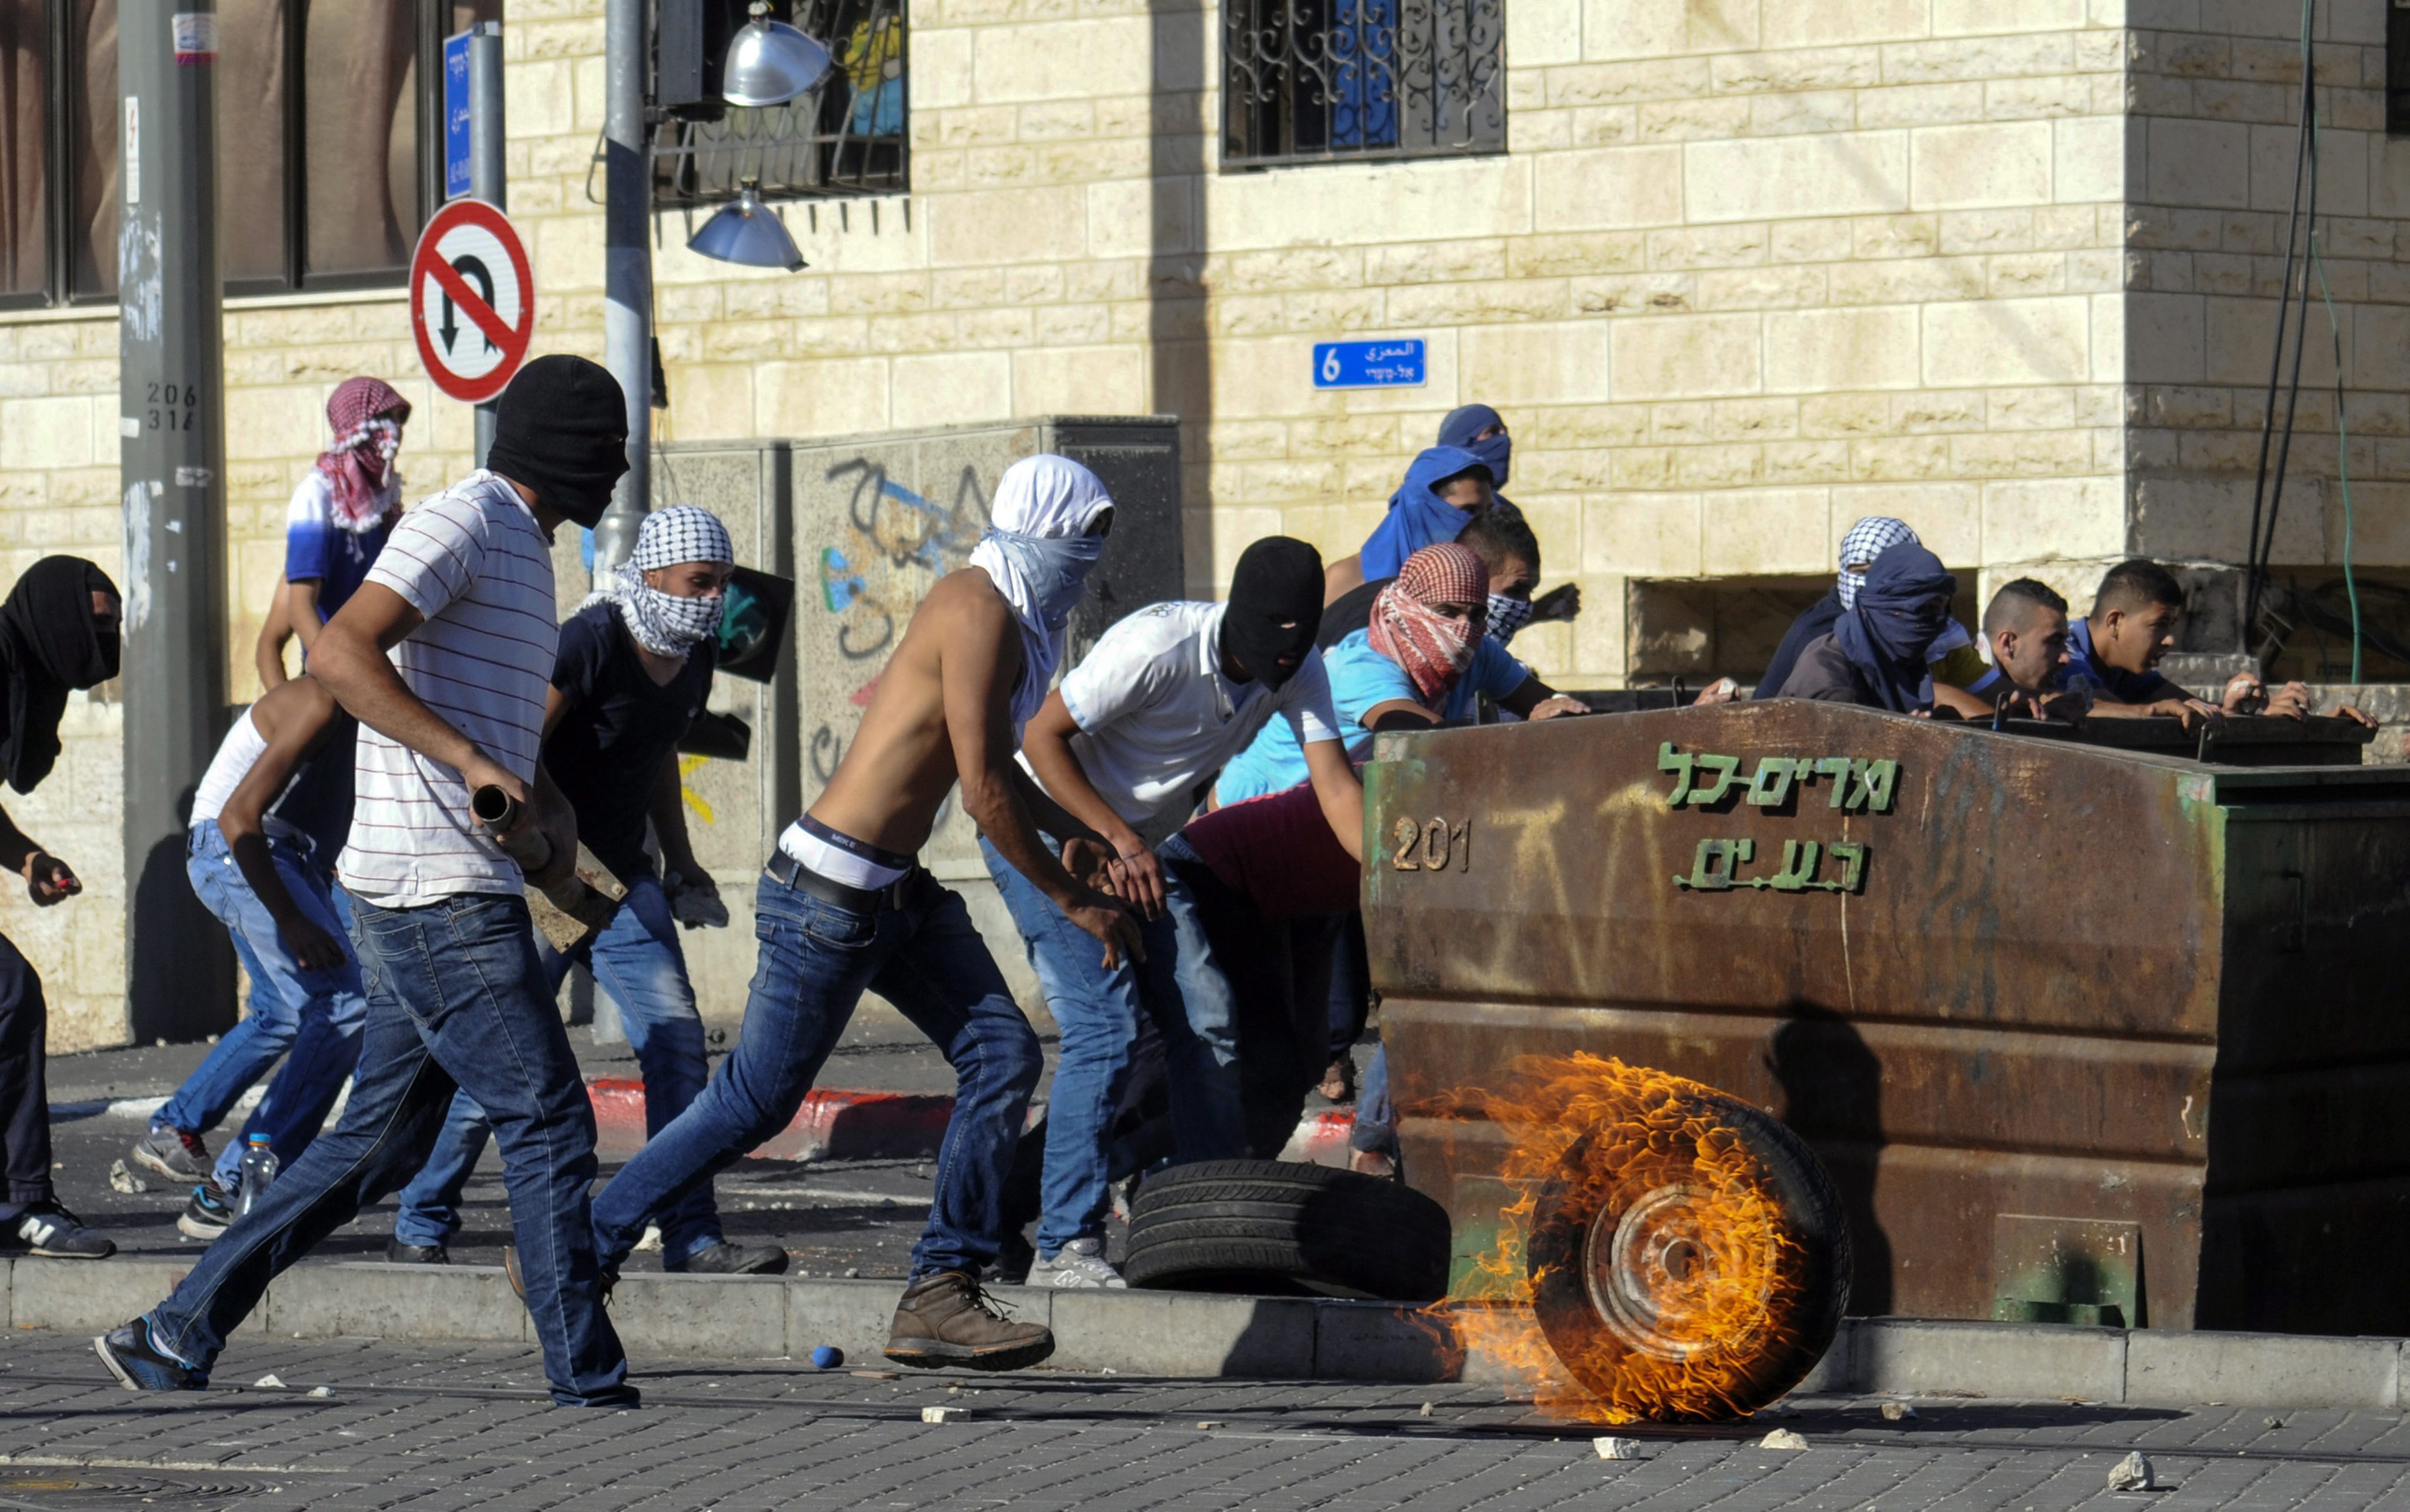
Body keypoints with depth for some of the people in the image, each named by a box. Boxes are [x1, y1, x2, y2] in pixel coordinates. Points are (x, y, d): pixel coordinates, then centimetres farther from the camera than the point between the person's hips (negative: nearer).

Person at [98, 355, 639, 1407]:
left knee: (379, 1144, 11)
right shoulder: (462, 523, -10)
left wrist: (545, 804, 15)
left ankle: (177, 1338, 13)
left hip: (431, 899, 10)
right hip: (443, 895, -10)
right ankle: (588, 1384, -5)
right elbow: (342, 654, -24)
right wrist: (473, 760, -28)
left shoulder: (520, 547, 21)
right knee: (549, 1124, -8)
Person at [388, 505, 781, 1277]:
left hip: (623, 880, 7)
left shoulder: (695, 656, 5)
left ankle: (692, 1238, -7)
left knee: (677, 1040, -7)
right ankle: (419, 1228, 12)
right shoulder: (589, 643, -19)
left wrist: (681, 864, 21)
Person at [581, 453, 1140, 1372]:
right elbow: (983, 792, -19)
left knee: (1003, 1054, 0)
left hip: (894, 892, 10)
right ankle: (578, 1251, 11)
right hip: (831, 891, -10)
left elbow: (995, 763, 33)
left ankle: (939, 1295, -2)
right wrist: (1073, 901, -12)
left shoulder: (1008, 616, 15)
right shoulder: (978, 611, -16)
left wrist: (1071, 833, 23)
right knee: (756, 1100, -2)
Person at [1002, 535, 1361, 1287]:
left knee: (1207, 1024, 0)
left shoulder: (1298, 671, -7)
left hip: (1136, 848, 7)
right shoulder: (1158, 648, -28)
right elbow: (1042, 737, -21)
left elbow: (1335, 786, -13)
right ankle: (1066, 1247, -19)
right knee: (1105, 1026, -19)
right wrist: (1117, 838, -23)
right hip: (1046, 831, -7)